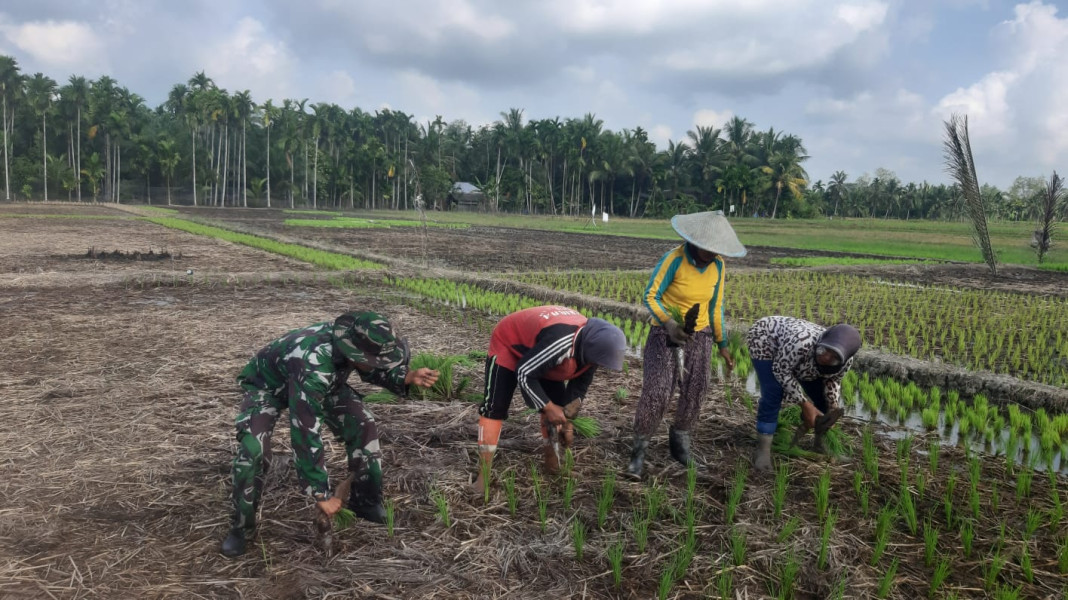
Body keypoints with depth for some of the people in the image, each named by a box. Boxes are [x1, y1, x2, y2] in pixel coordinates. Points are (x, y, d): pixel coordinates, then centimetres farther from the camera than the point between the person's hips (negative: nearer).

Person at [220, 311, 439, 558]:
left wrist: (407, 377, -20)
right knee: (252, 450, -26)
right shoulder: (312, 367, -46)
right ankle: (241, 525, -3)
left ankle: (365, 501, 10)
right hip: (268, 385, -6)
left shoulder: (351, 338, -27)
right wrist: (322, 493, -37)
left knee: (362, 425, -8)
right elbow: (305, 433, -43)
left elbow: (374, 369, -1)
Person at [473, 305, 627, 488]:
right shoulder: (559, 343, -44)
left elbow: (579, 387, -2)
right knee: (495, 406, -16)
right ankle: (483, 475, -13)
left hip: (539, 354, 8)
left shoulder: (590, 346, -17)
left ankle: (552, 458, 19)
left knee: (557, 401, 3)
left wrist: (566, 420, -7)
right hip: (508, 344, -8)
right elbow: (524, 373, -35)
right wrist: (548, 407, -31)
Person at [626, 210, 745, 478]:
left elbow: (716, 307, 9)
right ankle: (639, 448, 4)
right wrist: (668, 323, -32)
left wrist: (722, 344, 11)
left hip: (699, 336, 5)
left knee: (694, 393, 8)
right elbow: (650, 297, -16)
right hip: (666, 333, -5)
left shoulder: (718, 266, -2)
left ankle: (680, 438, 31)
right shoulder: (674, 259, -19)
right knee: (656, 392, -11)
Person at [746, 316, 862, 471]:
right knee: (773, 394, -23)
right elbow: (781, 370, -30)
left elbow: (832, 379, -2)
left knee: (823, 399, 3)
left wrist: (833, 408, -17)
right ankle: (763, 450, -14)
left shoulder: (845, 361, -25)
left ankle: (820, 443, 25)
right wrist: (805, 404, -30)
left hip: (799, 354, 6)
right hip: (764, 340, -6)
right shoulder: (802, 342, -46)